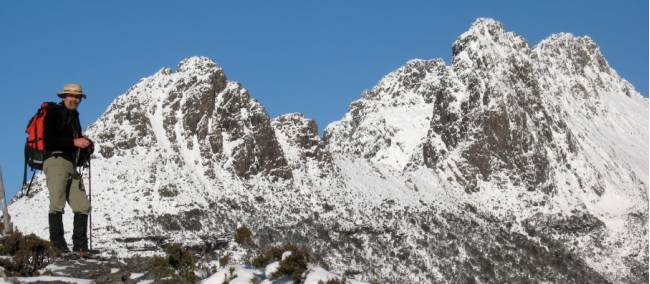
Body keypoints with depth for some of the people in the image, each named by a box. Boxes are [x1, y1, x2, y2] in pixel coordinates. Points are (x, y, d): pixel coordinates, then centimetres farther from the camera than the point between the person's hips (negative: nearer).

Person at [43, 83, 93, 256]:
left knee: (83, 206, 4)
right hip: (56, 161, -8)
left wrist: (86, 144, 11)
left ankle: (80, 246, 11)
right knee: (57, 204, -19)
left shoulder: (74, 117, 26)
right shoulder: (54, 114, 0)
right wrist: (74, 142, -16)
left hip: (72, 166, 8)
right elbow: (48, 141, -12)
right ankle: (58, 244, -22)